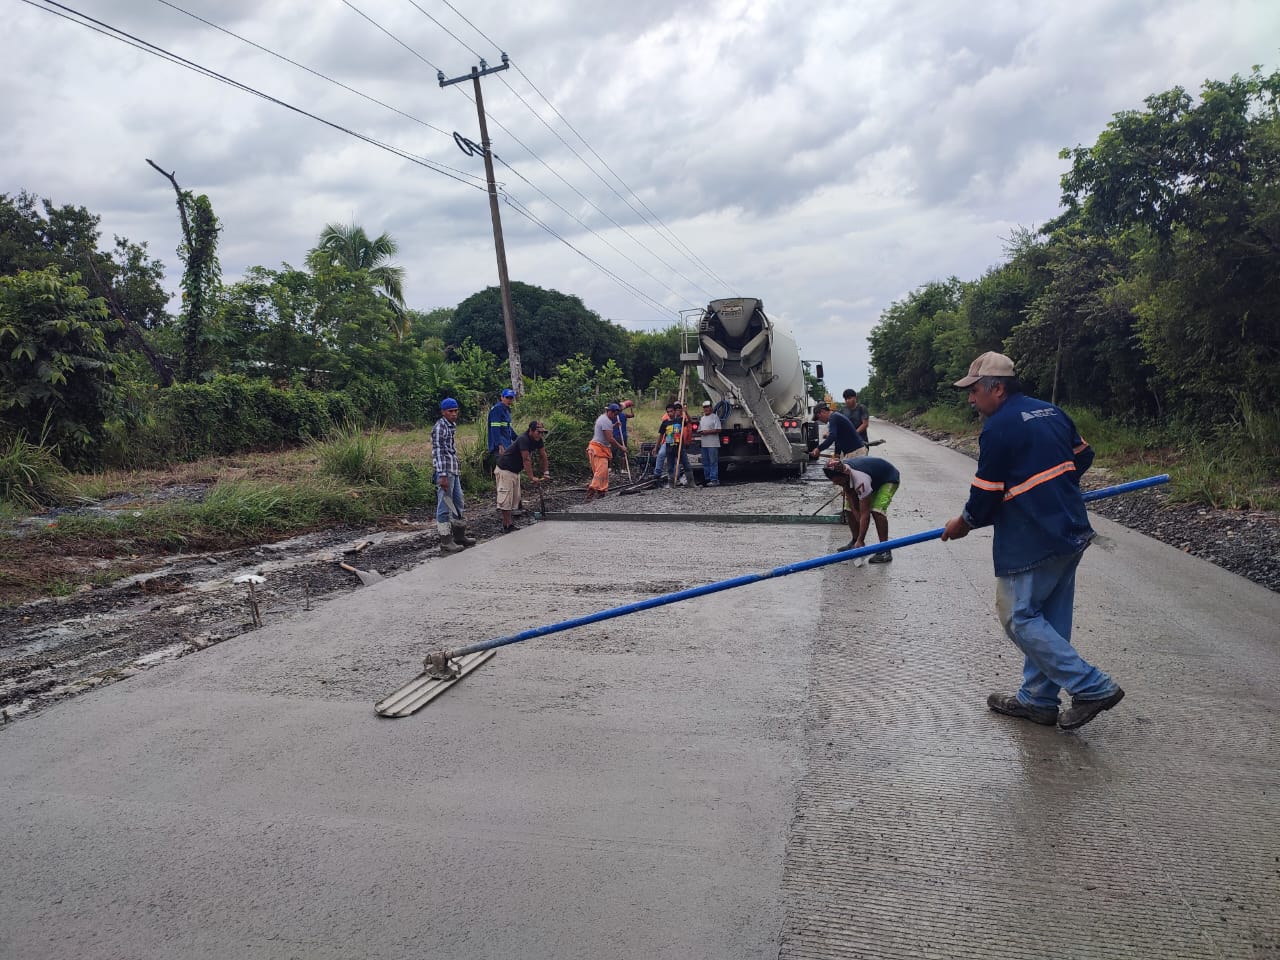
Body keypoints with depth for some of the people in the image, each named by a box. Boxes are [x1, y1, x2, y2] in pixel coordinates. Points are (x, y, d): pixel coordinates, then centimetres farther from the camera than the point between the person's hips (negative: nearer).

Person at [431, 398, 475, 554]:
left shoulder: (452, 426, 15)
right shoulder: (439, 427, -12)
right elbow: (438, 452, -18)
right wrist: (442, 476, -22)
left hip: (455, 472, 10)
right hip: (446, 472, -10)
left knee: (459, 504, 18)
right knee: (444, 507, -3)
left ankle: (459, 536, 31)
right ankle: (446, 542, 2)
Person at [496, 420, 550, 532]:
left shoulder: (538, 440, -2)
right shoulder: (523, 439, -28)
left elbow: (543, 455, 4)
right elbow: (526, 460, -29)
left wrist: (546, 472, -2)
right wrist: (532, 477, -28)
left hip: (515, 471, 10)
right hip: (504, 470, -10)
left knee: (515, 497, 11)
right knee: (506, 497, -11)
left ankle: (509, 522, 17)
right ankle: (506, 525, -9)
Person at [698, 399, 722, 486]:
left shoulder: (714, 417, -5)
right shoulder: (702, 418, 20)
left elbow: (718, 430, -13)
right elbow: (699, 430, 26)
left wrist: (708, 432, -17)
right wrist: (700, 432, 2)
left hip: (712, 444, -8)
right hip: (704, 444, 8)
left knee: (713, 462, -8)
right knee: (705, 463, 11)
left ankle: (714, 479, -8)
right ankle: (707, 479, 18)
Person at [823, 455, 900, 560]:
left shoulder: (860, 480, -43)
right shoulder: (841, 469, -22)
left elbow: (865, 514, -39)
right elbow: (849, 494, -8)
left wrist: (860, 541, -37)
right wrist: (855, 512, -19)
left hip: (889, 479, -8)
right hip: (873, 479, 8)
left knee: (877, 510, -29)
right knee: (850, 508, 0)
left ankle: (885, 551, -23)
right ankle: (855, 541, 18)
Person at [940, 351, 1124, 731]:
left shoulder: (998, 428, -17)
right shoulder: (1052, 411, 9)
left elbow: (987, 494, -13)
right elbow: (1083, 456, 21)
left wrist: (965, 522, 5)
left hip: (1031, 542, -9)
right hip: (1072, 532, 9)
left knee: (1019, 617, 1)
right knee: (1049, 618, 14)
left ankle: (1093, 687, 2)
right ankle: (1037, 699, 23)